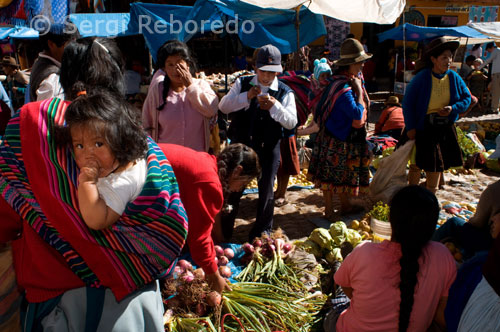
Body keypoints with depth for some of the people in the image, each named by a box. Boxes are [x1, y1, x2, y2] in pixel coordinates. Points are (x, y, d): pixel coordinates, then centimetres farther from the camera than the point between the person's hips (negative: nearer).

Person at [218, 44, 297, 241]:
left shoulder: (285, 93, -1)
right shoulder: (242, 84, 2)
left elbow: (291, 122, -10)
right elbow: (223, 107, -7)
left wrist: (275, 107, -26)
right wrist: (246, 96, -21)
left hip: (268, 149, -1)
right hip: (240, 144, 1)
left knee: (266, 191, 8)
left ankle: (262, 232, 27)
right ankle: (224, 231, 27)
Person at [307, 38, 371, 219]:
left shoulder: (354, 79, 5)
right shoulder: (343, 89, -27)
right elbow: (358, 115, -30)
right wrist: (359, 90, -24)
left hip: (347, 138, 10)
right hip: (335, 140, -10)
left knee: (343, 174, 21)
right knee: (330, 175, 5)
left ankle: (345, 205, 35)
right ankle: (329, 210, 18)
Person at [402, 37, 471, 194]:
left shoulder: (454, 77, 0)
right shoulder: (421, 78, -11)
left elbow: (467, 98, 9)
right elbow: (407, 102, -8)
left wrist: (453, 108, -12)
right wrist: (410, 127, -12)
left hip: (445, 128, 4)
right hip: (423, 127, -4)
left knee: (436, 165, 12)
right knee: (418, 162, 4)